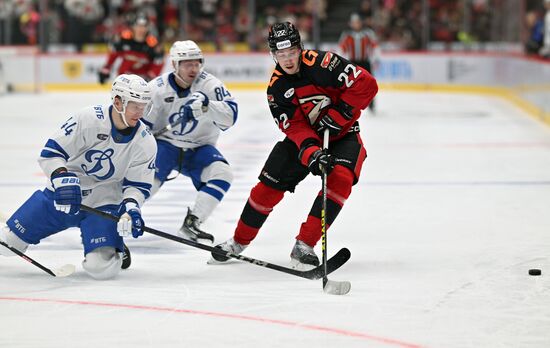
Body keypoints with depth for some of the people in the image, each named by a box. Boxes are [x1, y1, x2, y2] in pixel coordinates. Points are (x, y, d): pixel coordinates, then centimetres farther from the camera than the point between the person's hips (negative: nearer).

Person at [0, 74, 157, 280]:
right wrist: (62, 178, -34)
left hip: (103, 204, 0)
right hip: (62, 195, 0)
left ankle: (113, 248, 15)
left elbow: (138, 185, -4)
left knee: (101, 267, -22)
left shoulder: (146, 143, -12)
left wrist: (131, 207, -23)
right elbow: (51, 152, -17)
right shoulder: (87, 119, -20)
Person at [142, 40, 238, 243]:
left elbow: (229, 117, -27)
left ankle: (191, 224, -16)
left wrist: (206, 104, -44)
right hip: (165, 144, -1)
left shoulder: (209, 84, -15)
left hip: (198, 148, 2)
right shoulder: (157, 88, -14)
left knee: (222, 173, -23)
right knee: (150, 173, -28)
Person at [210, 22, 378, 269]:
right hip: (305, 137, 3)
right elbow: (294, 127, -18)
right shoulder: (276, 88, -11)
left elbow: (366, 84, -26)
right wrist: (311, 153, -36)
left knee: (340, 178, -29)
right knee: (269, 185, -1)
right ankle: (238, 242, 20)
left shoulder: (321, 63, -24)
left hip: (342, 133, -3)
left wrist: (338, 114, -25)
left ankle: (304, 246, -25)